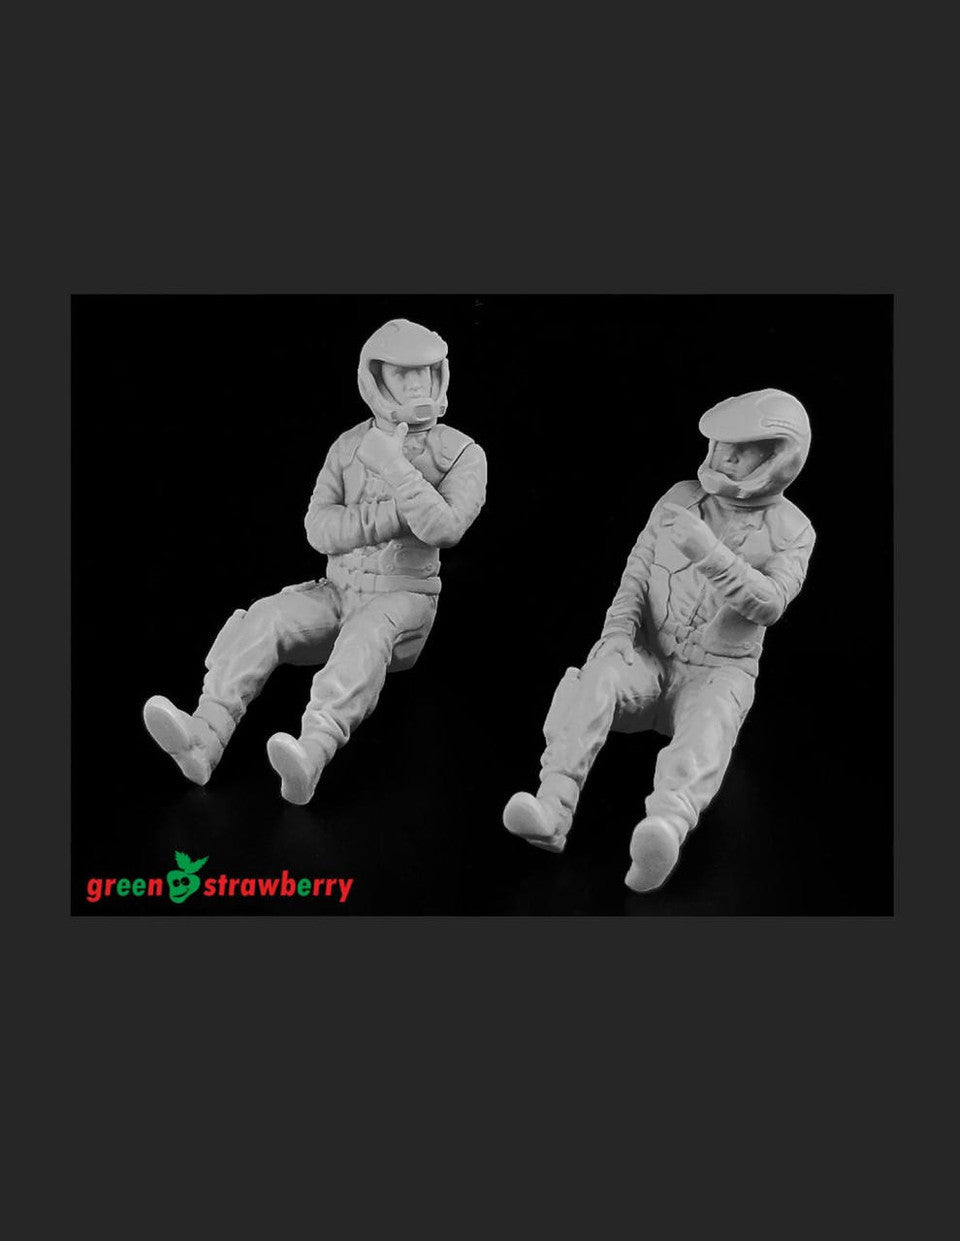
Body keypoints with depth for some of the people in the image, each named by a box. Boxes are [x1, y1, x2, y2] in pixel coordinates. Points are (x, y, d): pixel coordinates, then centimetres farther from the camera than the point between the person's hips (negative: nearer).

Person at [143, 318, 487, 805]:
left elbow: (445, 528, -23)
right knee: (265, 619, -25)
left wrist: (394, 466, -22)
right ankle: (204, 738, -40)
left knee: (364, 637, -39)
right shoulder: (349, 446, 5)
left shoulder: (463, 455, -5)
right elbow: (320, 529, -8)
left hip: (403, 600, -4)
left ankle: (310, 758, -59)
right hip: (338, 593, 4)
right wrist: (395, 515, -18)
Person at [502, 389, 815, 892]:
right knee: (593, 679, -31)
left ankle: (667, 827, -66)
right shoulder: (679, 499, 7)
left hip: (718, 671, -2)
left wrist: (710, 554, -30)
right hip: (648, 658, 2)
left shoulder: (792, 531, 1)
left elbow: (769, 604, -16)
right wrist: (618, 634, -13)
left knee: (707, 725, -37)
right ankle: (552, 809, -49)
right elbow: (636, 577, 6)